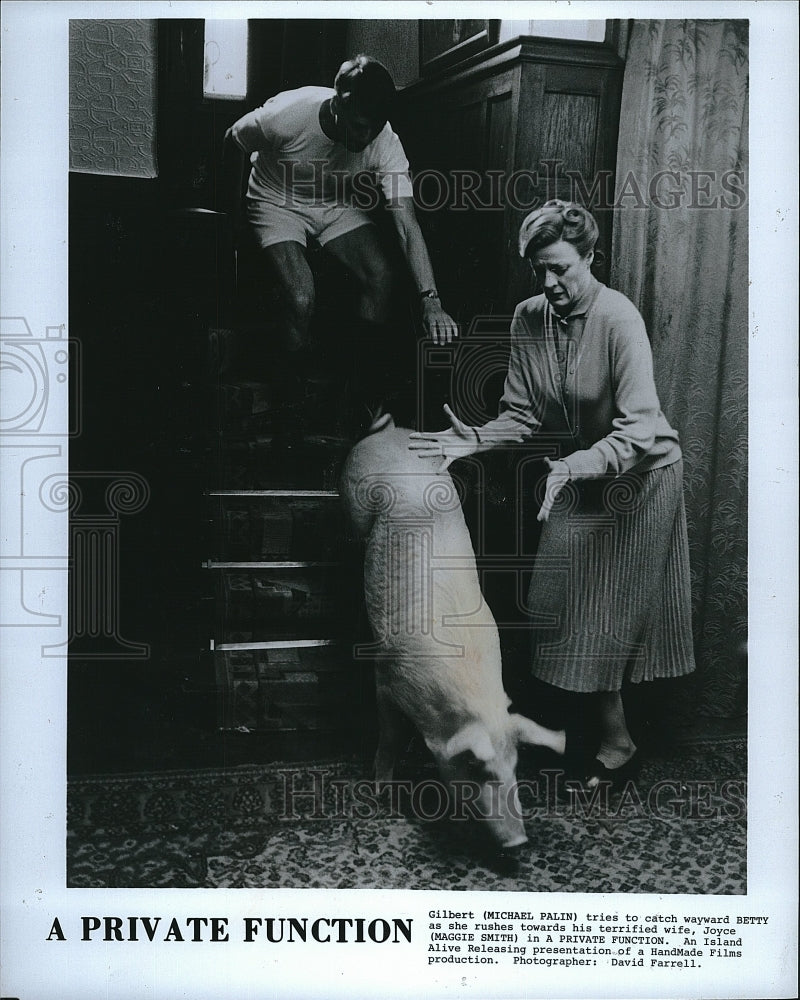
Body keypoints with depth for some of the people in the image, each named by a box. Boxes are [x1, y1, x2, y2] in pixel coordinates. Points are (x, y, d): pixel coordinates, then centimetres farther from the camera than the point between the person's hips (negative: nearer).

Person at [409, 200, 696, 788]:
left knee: (607, 607, -2)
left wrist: (573, 466, -44)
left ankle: (617, 744, 13)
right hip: (579, 473, 6)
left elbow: (638, 431, -32)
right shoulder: (529, 318, -7)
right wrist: (472, 441, -22)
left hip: (639, 472, -6)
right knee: (562, 602, 7)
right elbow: (523, 415, -5)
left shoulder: (619, 320, -25)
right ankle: (607, 729, 23)